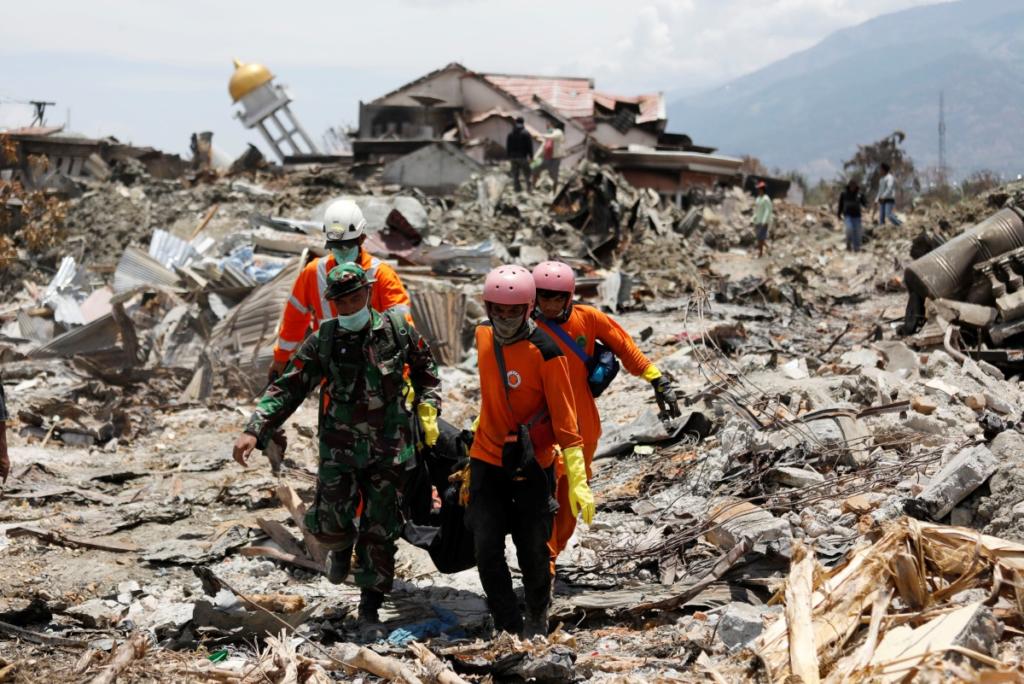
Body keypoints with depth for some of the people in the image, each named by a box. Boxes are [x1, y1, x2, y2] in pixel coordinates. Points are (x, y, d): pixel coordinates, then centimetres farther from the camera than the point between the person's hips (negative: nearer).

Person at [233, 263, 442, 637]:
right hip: (340, 450, 0)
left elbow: (425, 370, 13)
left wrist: (428, 410, 3)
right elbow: (288, 388, -7)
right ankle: (342, 548, 29)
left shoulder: (397, 330, -4)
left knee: (380, 533, 4)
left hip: (389, 451, 0)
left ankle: (370, 608, 19)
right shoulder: (322, 341, -6)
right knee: (329, 523, -10)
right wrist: (254, 430, -16)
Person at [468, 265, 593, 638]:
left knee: (533, 552, 5)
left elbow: (564, 418, -16)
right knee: (487, 551, -2)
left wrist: (577, 480, -19)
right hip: (487, 460, 4)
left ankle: (537, 618, 32)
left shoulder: (545, 353, -18)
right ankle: (508, 626, 13)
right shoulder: (483, 337, -1)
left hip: (533, 466, -4)